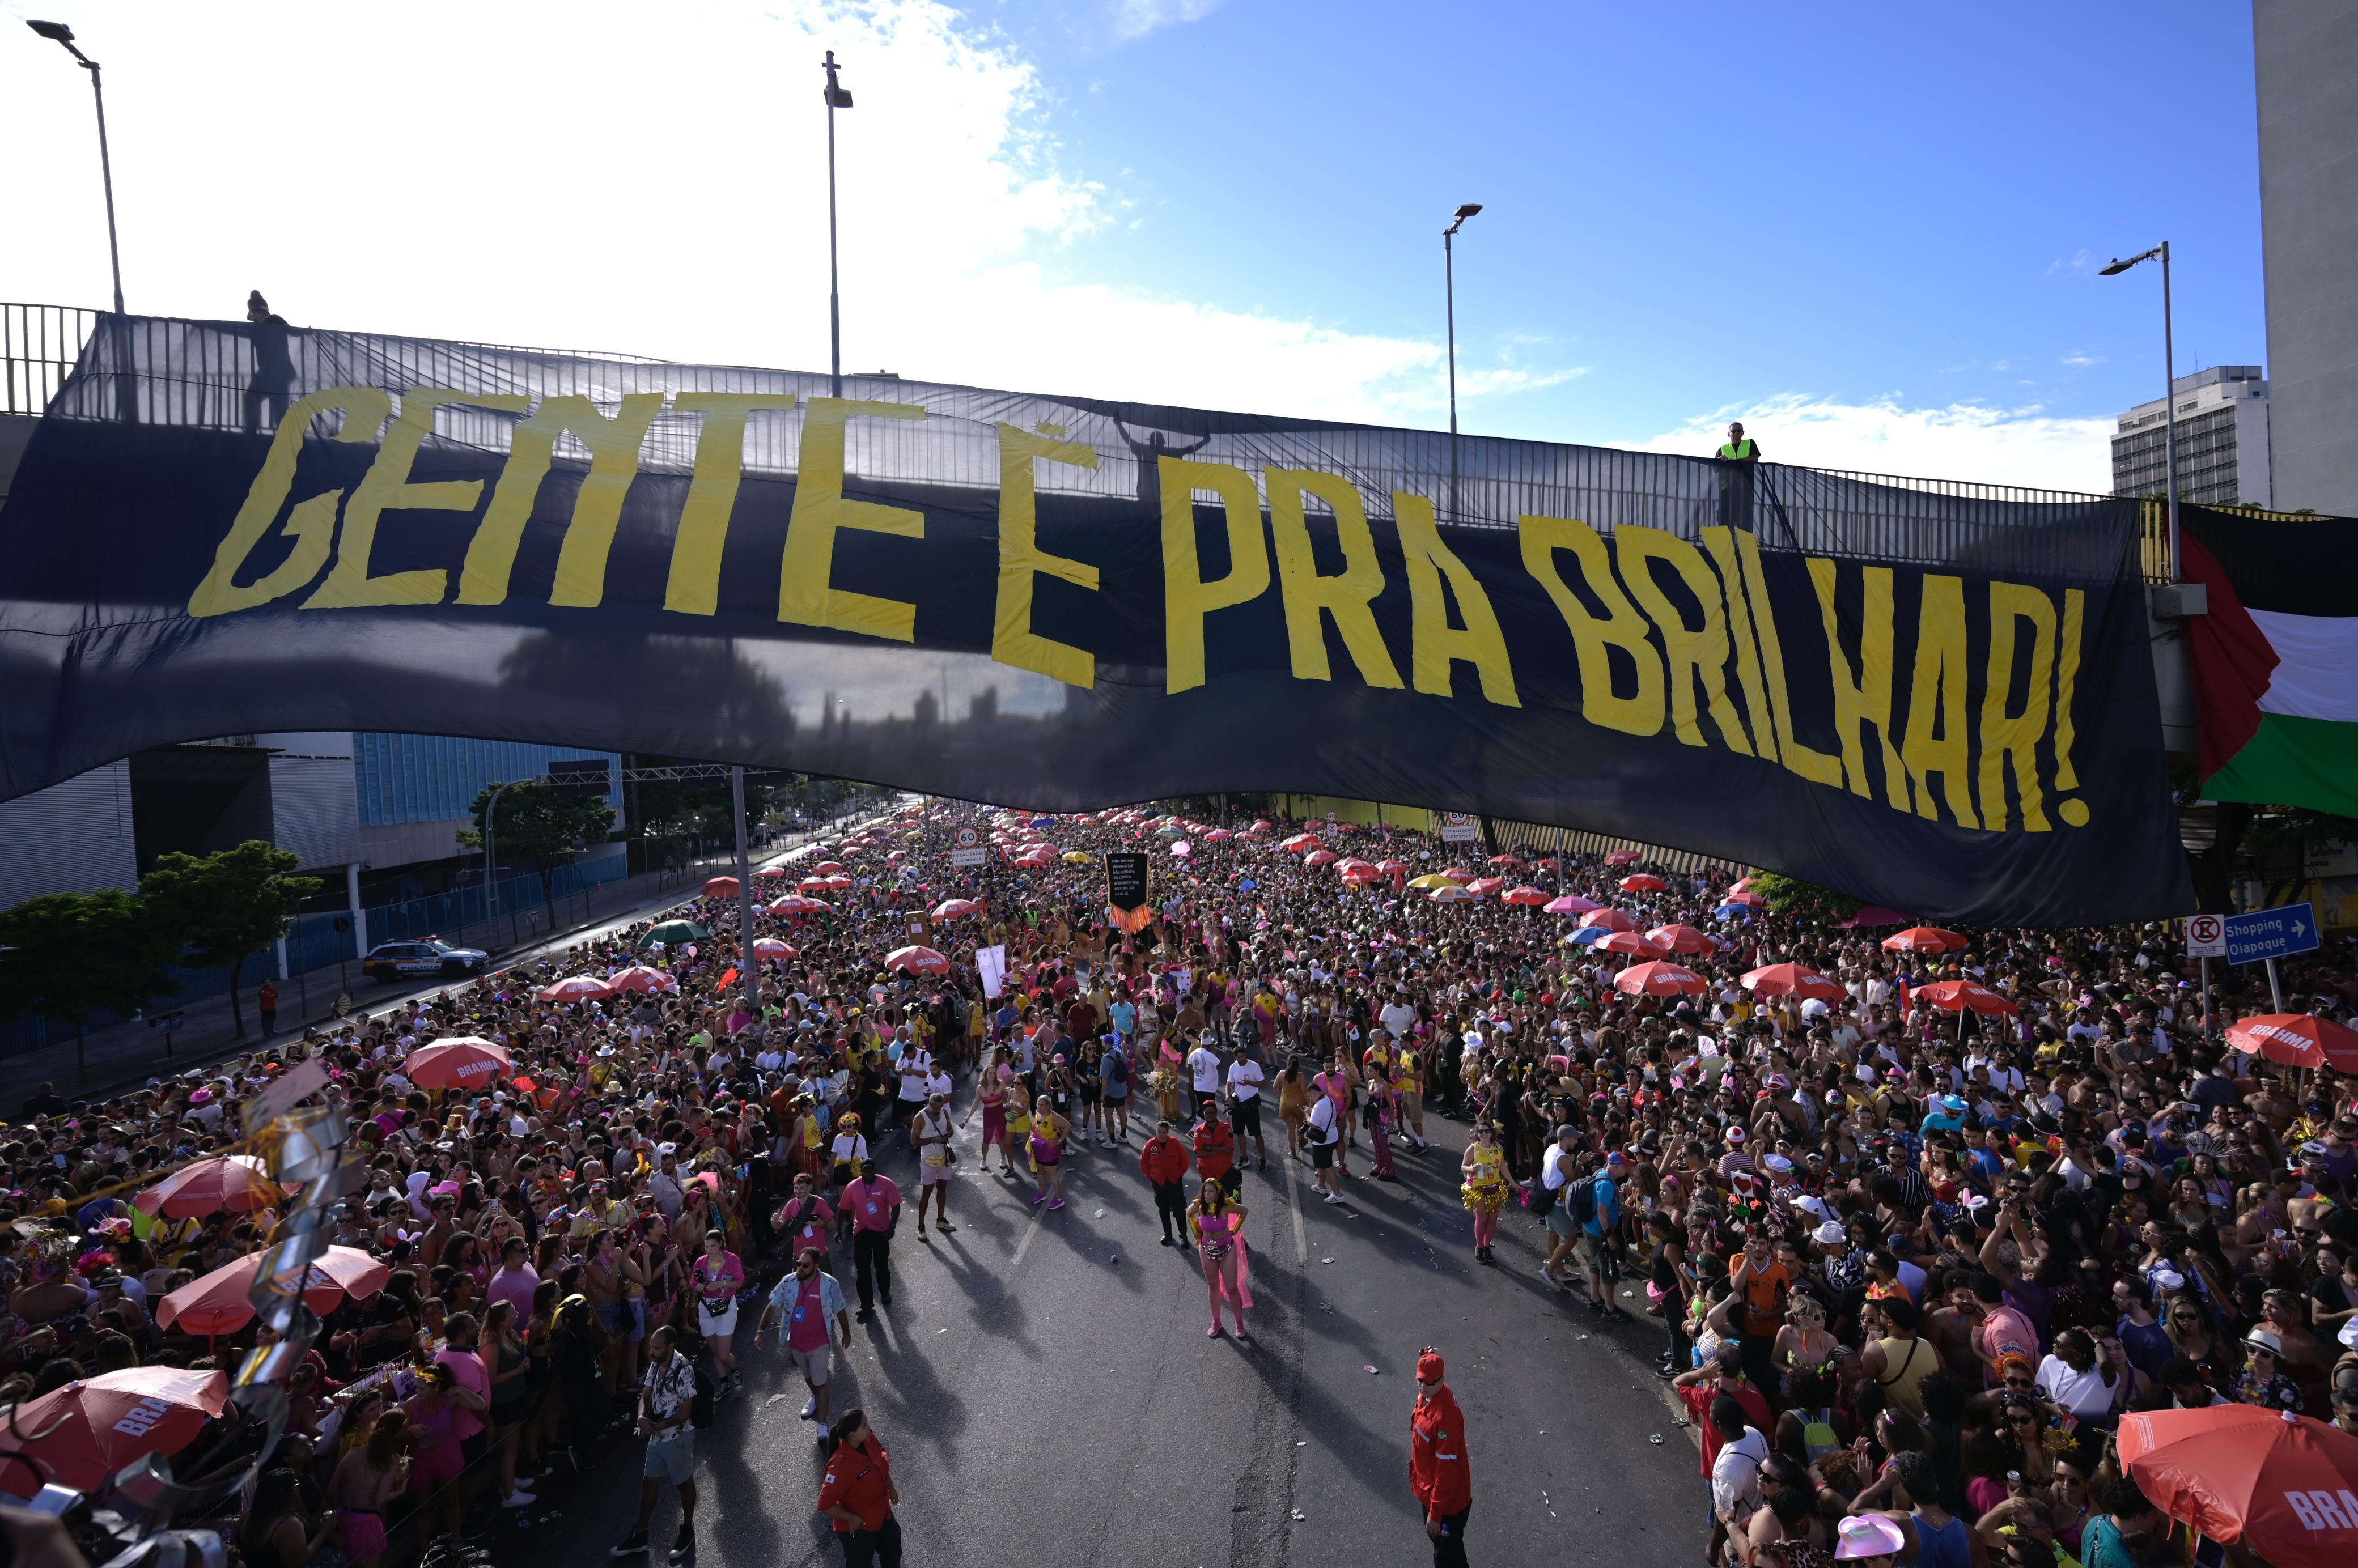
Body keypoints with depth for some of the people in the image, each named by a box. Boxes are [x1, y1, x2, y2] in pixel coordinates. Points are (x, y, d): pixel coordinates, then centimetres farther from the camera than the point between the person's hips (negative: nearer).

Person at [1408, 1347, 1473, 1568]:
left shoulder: (1445, 1417, -35)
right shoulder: (1425, 1396, -7)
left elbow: (1447, 1469, -29)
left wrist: (1436, 1514, -23)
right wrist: (1416, 1475, 19)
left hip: (1448, 1498, -8)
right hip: (1427, 1489, 8)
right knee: (1437, 1541, 28)